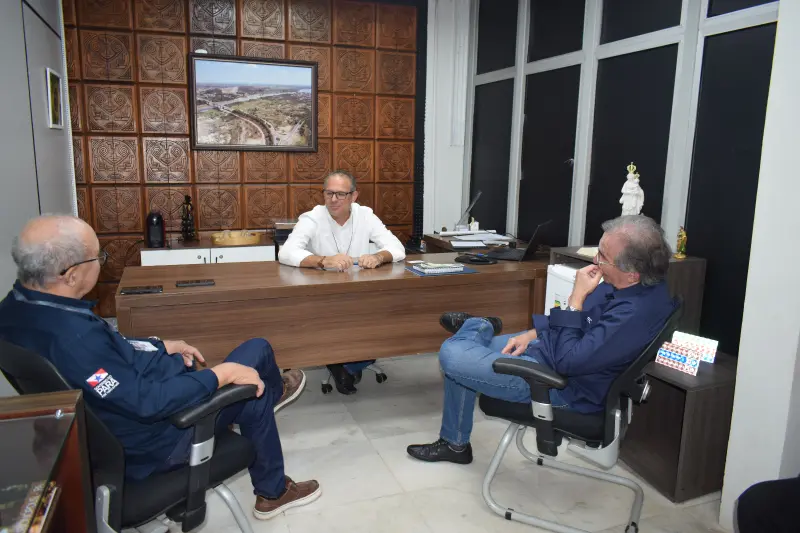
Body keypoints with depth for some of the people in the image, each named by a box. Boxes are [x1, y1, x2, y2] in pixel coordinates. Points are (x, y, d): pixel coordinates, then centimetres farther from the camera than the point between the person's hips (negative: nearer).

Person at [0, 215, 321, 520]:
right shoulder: (71, 338, -37)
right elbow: (147, 401, -32)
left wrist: (163, 346, 10)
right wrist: (222, 373, -22)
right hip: (154, 437, -8)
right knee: (256, 351, 4)